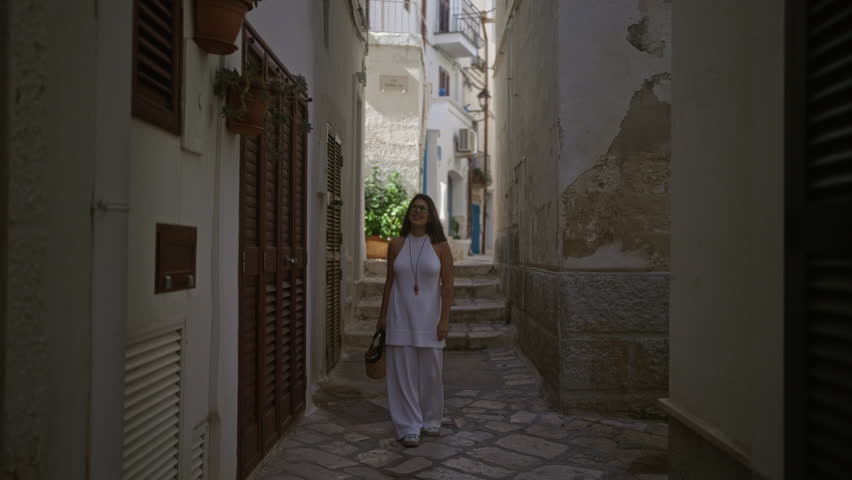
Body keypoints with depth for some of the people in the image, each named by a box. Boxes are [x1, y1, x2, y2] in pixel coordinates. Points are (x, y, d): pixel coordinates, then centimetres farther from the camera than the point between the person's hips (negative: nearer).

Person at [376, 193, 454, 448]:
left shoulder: (440, 246, -2)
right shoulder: (396, 245, 3)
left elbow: (448, 285, -3)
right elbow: (389, 282, 8)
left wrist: (444, 319, -9)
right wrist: (382, 315, 8)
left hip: (428, 317, -1)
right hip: (400, 316, 1)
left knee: (430, 371, 7)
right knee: (403, 372, 1)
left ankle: (430, 421, 28)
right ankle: (409, 428, 10)